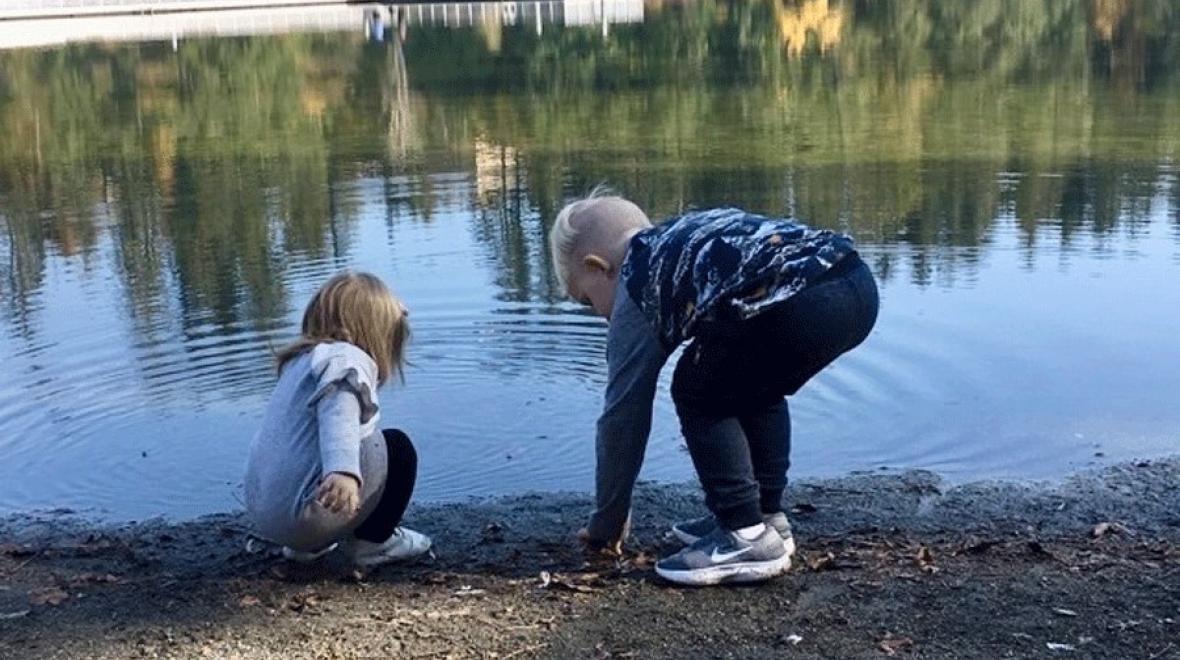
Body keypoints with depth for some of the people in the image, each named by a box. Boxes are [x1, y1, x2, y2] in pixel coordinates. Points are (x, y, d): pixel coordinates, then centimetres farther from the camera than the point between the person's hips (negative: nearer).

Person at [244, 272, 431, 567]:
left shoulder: (302, 360, 22)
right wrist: (344, 472, -47)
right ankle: (372, 541, 9)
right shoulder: (346, 358, -7)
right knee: (397, 447, 5)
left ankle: (309, 545, 20)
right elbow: (340, 417, -30)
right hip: (303, 514, -9)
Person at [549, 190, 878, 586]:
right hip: (858, 286, 9)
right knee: (753, 387, 29)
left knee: (699, 392, 11)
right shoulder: (684, 238, 32)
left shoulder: (637, 287, 11)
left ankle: (747, 536, 10)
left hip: (807, 301, -9)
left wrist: (607, 522, 25)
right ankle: (766, 515, 32)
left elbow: (623, 413, 15)